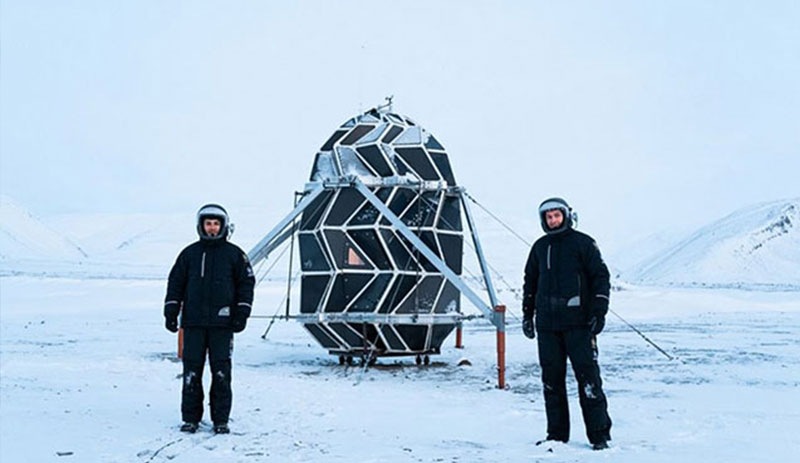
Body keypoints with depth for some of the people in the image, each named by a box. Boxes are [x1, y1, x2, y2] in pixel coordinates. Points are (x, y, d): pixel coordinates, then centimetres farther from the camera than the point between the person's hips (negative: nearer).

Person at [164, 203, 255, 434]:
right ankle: (191, 418, 13)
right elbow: (175, 283, 13)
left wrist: (241, 314, -1)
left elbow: (246, 283, 6)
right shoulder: (189, 253, 9)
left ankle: (221, 420, 8)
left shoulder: (234, 254, 5)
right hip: (193, 322, 2)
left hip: (222, 322, -1)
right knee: (191, 370, 3)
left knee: (221, 372, -1)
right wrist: (171, 311, 6)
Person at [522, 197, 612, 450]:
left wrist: (599, 312, -8)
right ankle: (557, 434, 15)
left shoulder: (583, 243, 0)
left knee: (588, 376, -5)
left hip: (578, 323, -5)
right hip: (547, 325, 5)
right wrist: (527, 314, 17)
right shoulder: (540, 247, 14)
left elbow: (601, 276, -1)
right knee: (551, 379, 6)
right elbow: (530, 282, 22)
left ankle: (599, 434, 4)